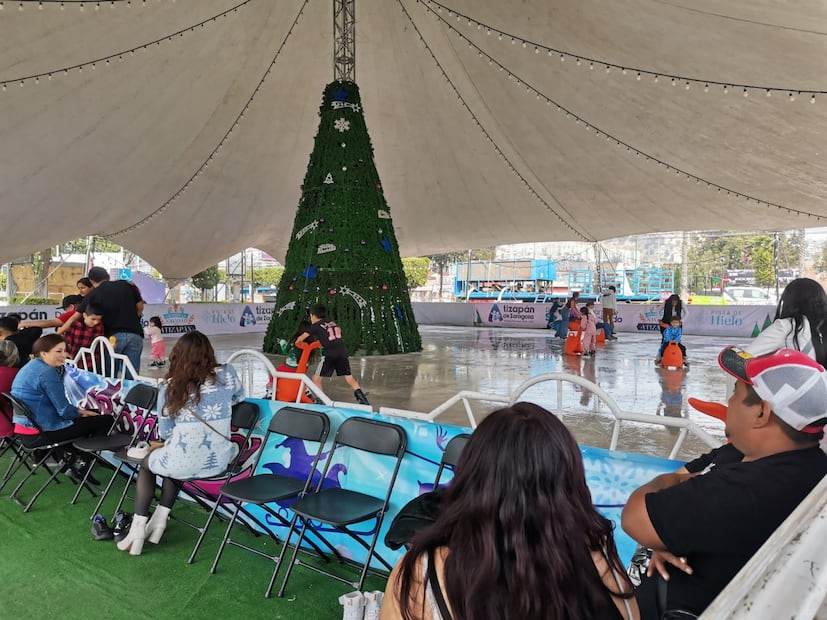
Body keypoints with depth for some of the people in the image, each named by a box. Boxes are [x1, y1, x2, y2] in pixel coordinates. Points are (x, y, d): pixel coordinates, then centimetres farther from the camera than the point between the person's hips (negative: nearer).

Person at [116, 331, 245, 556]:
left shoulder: (169, 386, -6)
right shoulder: (226, 374, -3)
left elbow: (165, 432, 2)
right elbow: (239, 397, 19)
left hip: (182, 462, -3)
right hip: (217, 461, 3)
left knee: (147, 463, 31)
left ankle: (138, 528, 24)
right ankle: (159, 521, 35)